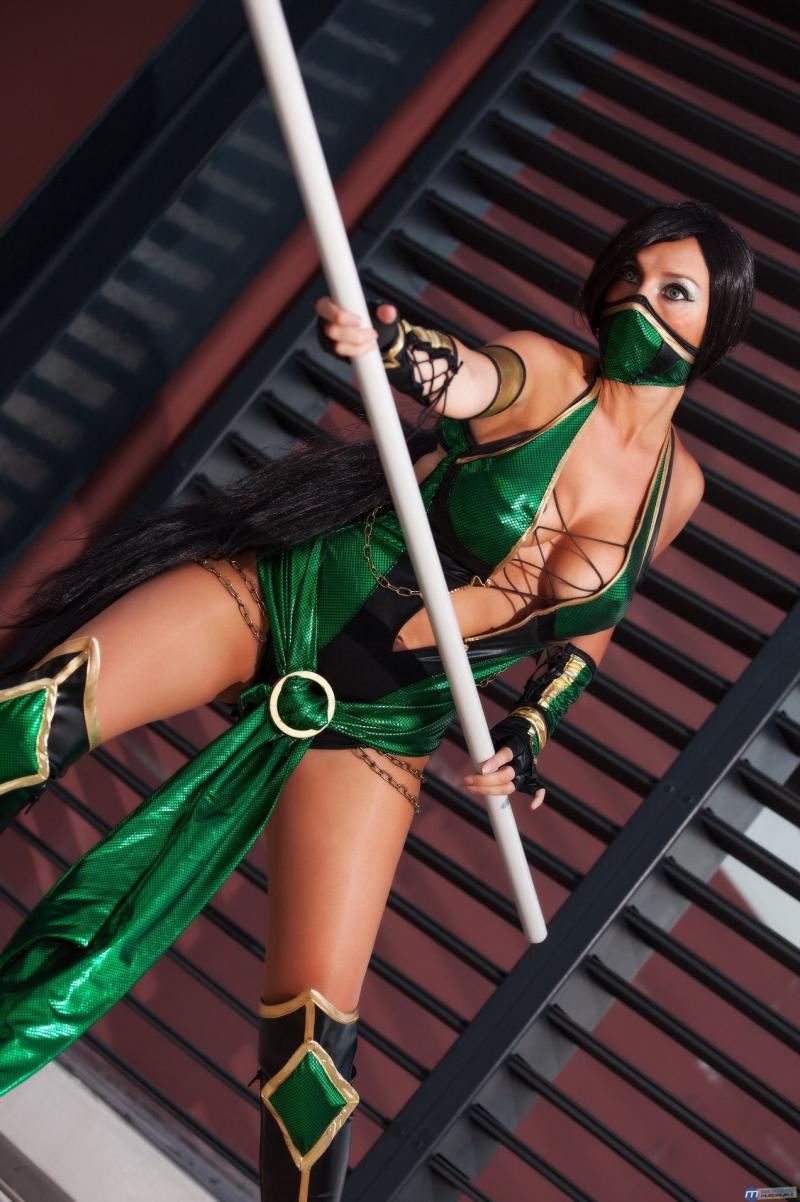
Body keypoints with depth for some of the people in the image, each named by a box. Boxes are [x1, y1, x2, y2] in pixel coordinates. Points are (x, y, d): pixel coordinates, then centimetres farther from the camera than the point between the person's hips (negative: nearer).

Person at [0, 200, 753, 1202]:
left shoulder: (676, 486, 4)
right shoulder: (542, 375, -8)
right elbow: (465, 378, -32)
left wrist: (530, 730, 2)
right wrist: (386, 343, -54)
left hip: (377, 728, 2)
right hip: (277, 595, -2)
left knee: (318, 1013, -5)